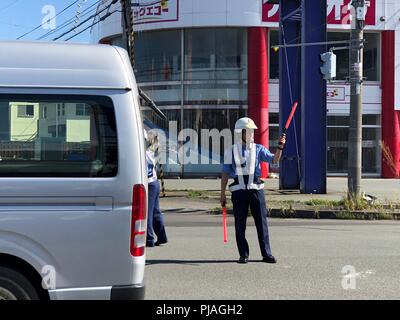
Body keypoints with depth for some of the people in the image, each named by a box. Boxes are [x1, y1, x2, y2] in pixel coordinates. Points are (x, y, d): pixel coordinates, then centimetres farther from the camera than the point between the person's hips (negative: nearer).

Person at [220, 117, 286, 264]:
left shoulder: (258, 149, 6)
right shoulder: (231, 151, 5)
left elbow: (274, 160, -7)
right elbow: (225, 173, 7)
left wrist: (280, 147, -25)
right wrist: (222, 193, 4)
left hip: (256, 189, 0)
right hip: (238, 191, 0)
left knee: (262, 222, 1)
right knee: (240, 224, 3)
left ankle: (266, 254, 8)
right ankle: (243, 255, 13)